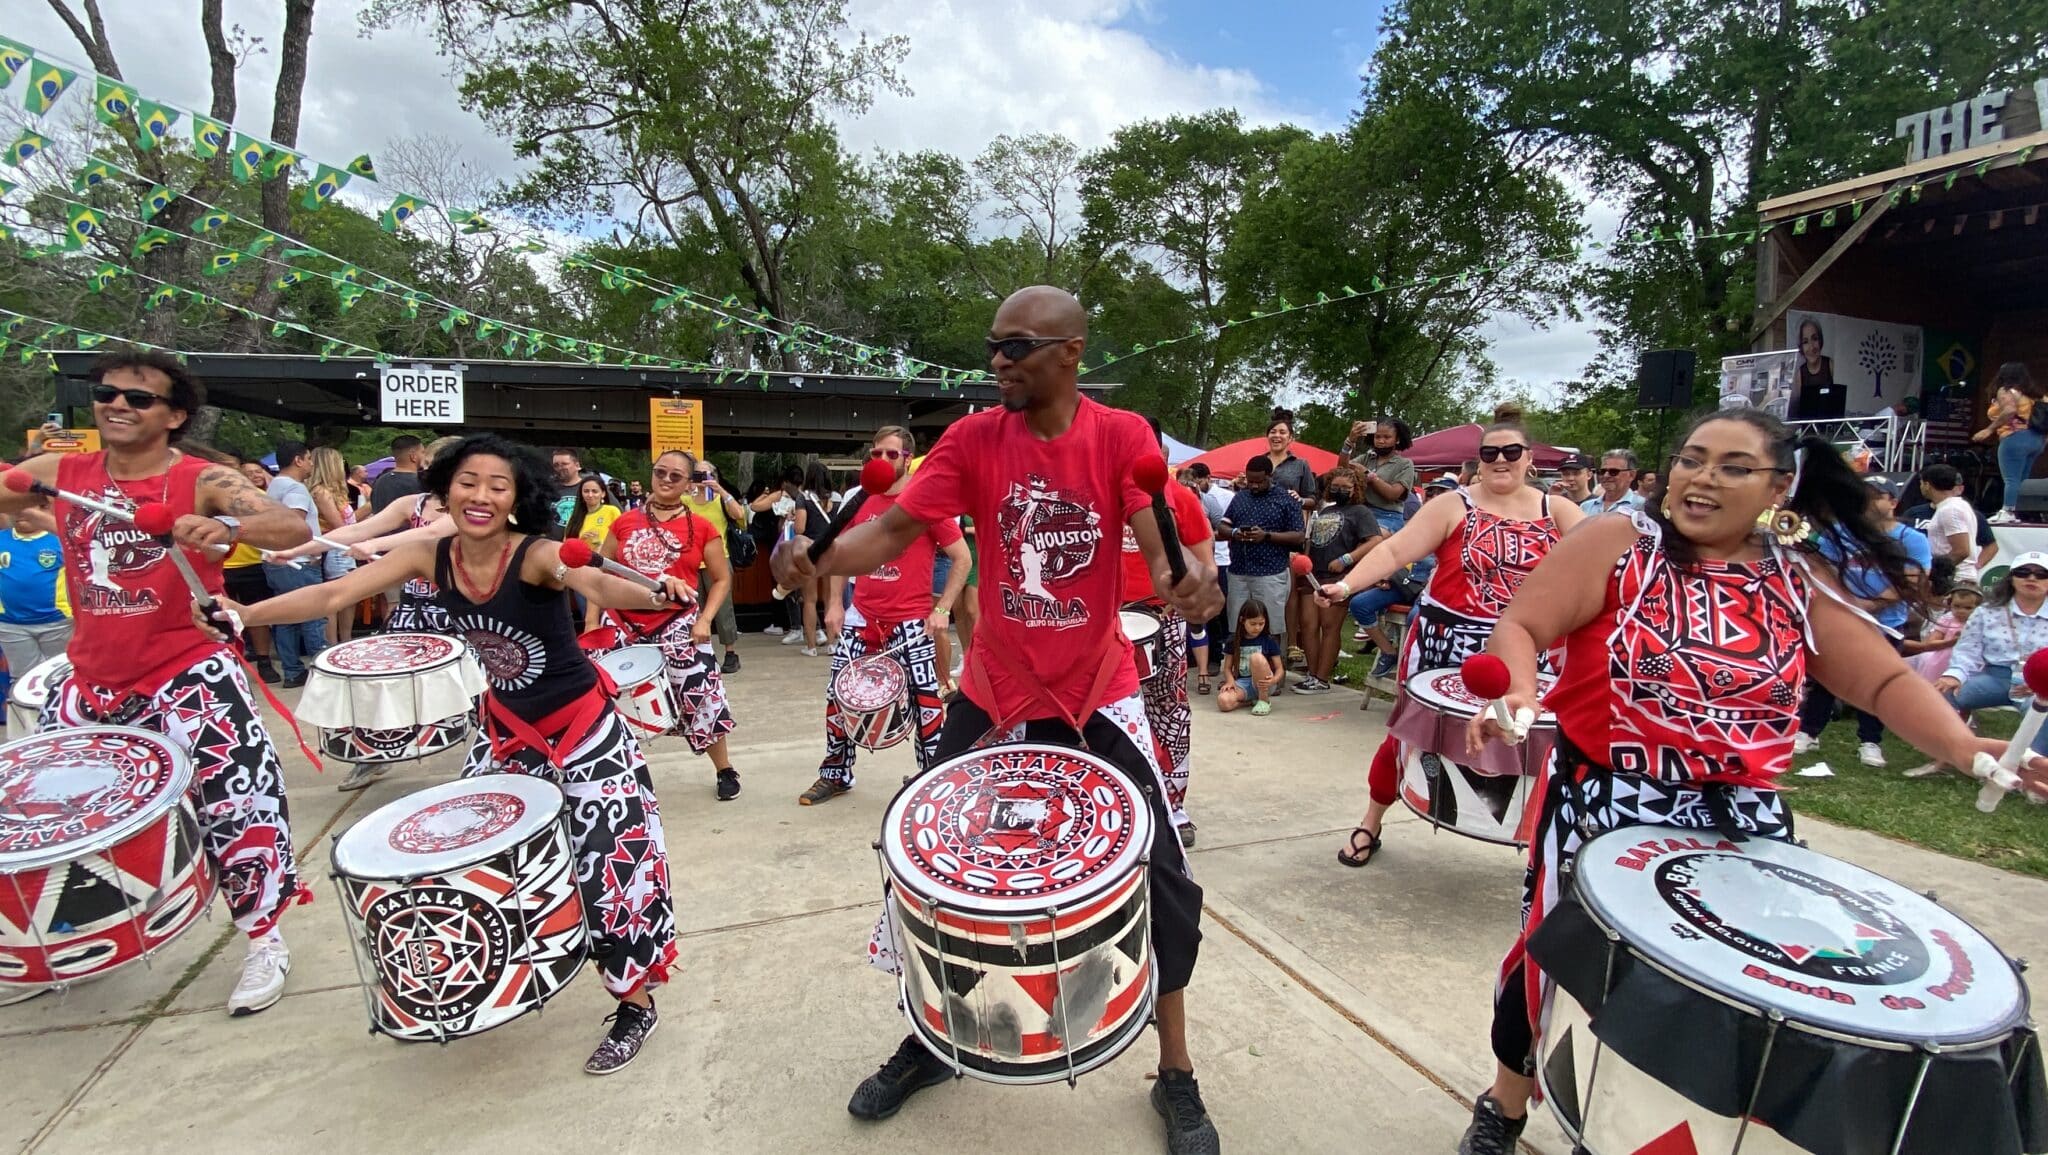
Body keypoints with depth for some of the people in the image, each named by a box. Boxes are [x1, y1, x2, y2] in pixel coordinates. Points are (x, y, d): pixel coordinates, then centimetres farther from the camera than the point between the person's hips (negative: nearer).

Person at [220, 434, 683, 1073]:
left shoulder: (537, 555, -26)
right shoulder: (430, 556, -9)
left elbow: (598, 585, -46)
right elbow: (334, 593, -10)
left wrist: (653, 594, -66)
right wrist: (243, 614, -24)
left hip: (584, 728, -6)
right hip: (504, 727, 6)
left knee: (610, 862, -6)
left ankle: (636, 1003, 13)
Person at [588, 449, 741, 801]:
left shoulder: (701, 529, 0)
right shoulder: (624, 522, 6)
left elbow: (722, 579, 5)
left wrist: (705, 619, -7)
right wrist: (593, 620, 4)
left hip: (677, 624, -2)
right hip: (623, 622, 3)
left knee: (700, 695, -1)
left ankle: (725, 770, 19)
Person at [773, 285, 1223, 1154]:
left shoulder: (1123, 437, -10)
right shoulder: (973, 439, -7)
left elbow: (1161, 543, -23)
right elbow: (892, 531, -14)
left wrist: (1189, 577, -46)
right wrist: (817, 557, -34)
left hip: (1098, 696, -1)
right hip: (993, 694, 2)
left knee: (1163, 880, 1)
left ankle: (1177, 1078, 26)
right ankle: (930, 1040, 35)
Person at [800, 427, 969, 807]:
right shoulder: (860, 502, 7)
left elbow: (962, 557, -6)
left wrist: (941, 609, -10)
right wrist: (834, 603, 9)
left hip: (910, 620, -5)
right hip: (861, 616, 5)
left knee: (925, 701, -2)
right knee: (838, 694, 9)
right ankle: (836, 775, 27)